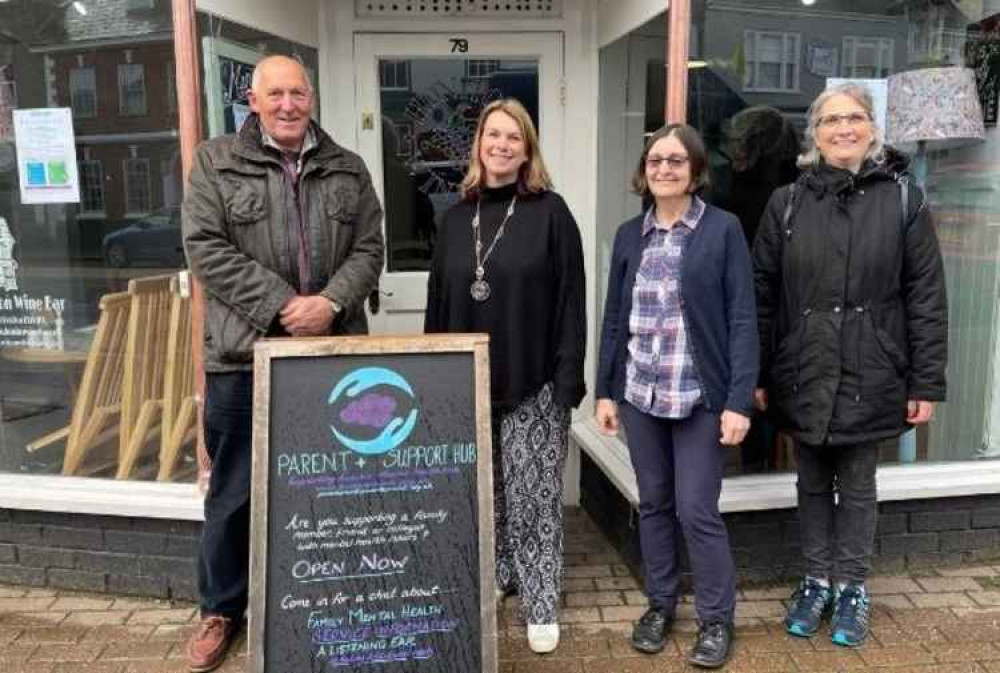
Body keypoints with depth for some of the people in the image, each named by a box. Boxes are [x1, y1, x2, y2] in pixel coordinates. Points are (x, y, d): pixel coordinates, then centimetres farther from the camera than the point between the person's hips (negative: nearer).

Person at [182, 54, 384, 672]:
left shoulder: (348, 169, 10)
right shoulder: (216, 162, 2)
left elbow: (369, 250, 4)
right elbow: (207, 249, -7)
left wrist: (331, 302, -14)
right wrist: (282, 305, -15)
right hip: (244, 355, -2)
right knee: (235, 492, 10)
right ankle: (221, 609, 30)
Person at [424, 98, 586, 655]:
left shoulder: (550, 212, -4)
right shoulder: (457, 216, 9)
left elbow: (571, 301, -8)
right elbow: (439, 301, 11)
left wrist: (569, 380, -13)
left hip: (533, 385, -4)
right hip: (468, 382, 5)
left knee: (533, 497, 3)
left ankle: (542, 606, 17)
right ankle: (497, 574, 36)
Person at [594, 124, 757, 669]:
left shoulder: (723, 229, -4)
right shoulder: (629, 235, 8)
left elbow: (742, 319, -7)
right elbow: (614, 317, 10)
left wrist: (739, 400, -13)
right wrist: (605, 390, 7)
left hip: (701, 396, -4)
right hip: (640, 393, 4)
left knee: (697, 510, 0)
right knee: (653, 503, 14)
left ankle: (716, 618, 20)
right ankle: (660, 603, 31)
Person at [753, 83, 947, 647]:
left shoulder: (904, 199, -1)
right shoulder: (787, 202, 2)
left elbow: (927, 299, -2)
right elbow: (762, 294, 1)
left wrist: (927, 384, -6)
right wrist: (756, 376, -1)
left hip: (871, 378, -1)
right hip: (802, 377, 2)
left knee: (857, 487, 12)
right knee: (813, 485, 15)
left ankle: (852, 587, 29)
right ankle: (817, 581, 31)